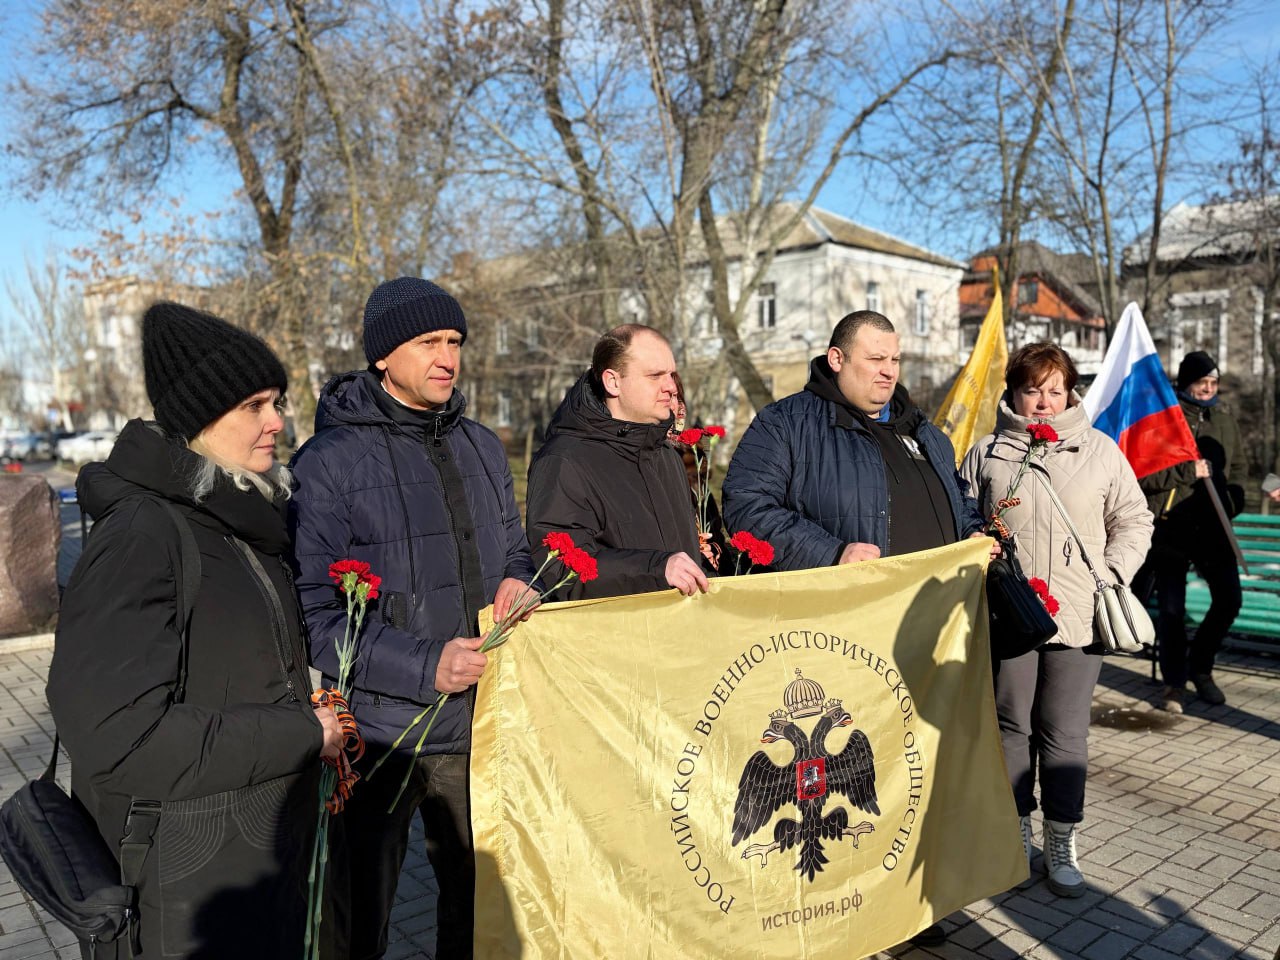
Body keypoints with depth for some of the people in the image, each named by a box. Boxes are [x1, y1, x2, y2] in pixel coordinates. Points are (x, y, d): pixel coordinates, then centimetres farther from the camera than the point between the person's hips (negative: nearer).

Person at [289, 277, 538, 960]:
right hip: (379, 733, -5)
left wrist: (517, 585, -5)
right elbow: (314, 614, -15)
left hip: (480, 725, 6)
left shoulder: (483, 447, 9)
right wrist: (425, 665, -23)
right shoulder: (331, 461, -11)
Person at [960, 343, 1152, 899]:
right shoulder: (986, 454, 7)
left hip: (1077, 617, 0)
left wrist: (1112, 576, -1)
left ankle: (1061, 846, 19)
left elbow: (1133, 521, 11)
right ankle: (1017, 834, 25)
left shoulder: (1100, 451, 7)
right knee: (1010, 725, 9)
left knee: (1064, 732, 4)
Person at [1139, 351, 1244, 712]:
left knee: (1229, 599, 6)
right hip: (1171, 528, -5)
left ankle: (1200, 666, 28)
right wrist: (1188, 470, -18)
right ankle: (1174, 681, 18)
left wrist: (1234, 500, 6)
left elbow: (1238, 465, 21)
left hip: (1213, 528, 5)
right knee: (1172, 608, 2)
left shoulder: (1224, 418, 11)